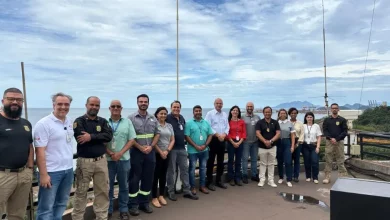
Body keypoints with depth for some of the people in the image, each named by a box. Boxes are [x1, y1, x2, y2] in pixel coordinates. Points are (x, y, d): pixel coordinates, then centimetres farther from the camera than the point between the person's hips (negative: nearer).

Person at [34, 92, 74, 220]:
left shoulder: (70, 122, 8)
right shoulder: (43, 124, -12)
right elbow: (39, 151, -15)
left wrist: (69, 166, 15)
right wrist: (43, 174, -17)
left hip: (68, 170, 7)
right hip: (51, 172, -6)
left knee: (62, 204, 18)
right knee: (46, 208, 4)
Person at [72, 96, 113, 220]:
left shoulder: (103, 121, 8)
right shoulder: (79, 121, -2)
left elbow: (109, 136, -9)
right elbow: (81, 137, -19)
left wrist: (91, 137, -18)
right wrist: (100, 139, -11)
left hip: (101, 161, 3)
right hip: (84, 161, -3)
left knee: (103, 191, 10)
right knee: (81, 192, 8)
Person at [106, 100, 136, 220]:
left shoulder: (127, 122, 3)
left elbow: (132, 140, -1)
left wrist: (120, 153, -11)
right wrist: (110, 153, -13)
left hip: (124, 159, 1)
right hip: (108, 159, -1)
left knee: (124, 186, 10)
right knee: (108, 186, 9)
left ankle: (123, 210, 23)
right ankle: (108, 210, 24)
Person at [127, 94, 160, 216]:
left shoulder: (153, 118, 8)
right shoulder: (131, 118, -5)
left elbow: (157, 134, 8)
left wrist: (151, 146, -6)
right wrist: (141, 147, -13)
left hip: (150, 152, 4)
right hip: (136, 152, -4)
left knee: (148, 178, 11)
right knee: (134, 179, 4)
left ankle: (144, 203, 25)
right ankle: (132, 205, 15)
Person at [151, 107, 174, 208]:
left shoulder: (169, 126, 10)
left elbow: (172, 140, 9)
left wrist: (167, 151, -5)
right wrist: (160, 152, -11)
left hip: (167, 154, 5)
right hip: (156, 154, -5)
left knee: (163, 175, 12)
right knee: (156, 175, 0)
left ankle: (161, 196, 24)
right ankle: (154, 198, 11)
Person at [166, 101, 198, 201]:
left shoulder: (182, 118, 11)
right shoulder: (167, 118, -11)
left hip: (182, 148, 7)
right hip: (172, 148, -6)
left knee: (185, 169, 10)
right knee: (171, 170, 5)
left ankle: (187, 191, 21)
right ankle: (170, 192, 18)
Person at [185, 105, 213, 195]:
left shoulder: (206, 123, 6)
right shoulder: (189, 123, -6)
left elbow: (210, 135, 5)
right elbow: (187, 136, -11)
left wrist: (205, 145, -8)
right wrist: (196, 146, -15)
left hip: (204, 150, 4)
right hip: (193, 150, -4)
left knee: (203, 168, 12)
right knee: (192, 168, 4)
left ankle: (202, 186, 25)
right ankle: (192, 187, 16)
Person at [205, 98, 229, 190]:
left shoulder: (225, 114, 13)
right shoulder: (210, 113, -4)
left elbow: (227, 126, 11)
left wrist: (224, 134, -8)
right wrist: (217, 134, -16)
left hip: (222, 140, 5)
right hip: (213, 139, -5)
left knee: (221, 161, 12)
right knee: (211, 161, 0)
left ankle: (219, 180, 25)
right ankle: (209, 182, 10)